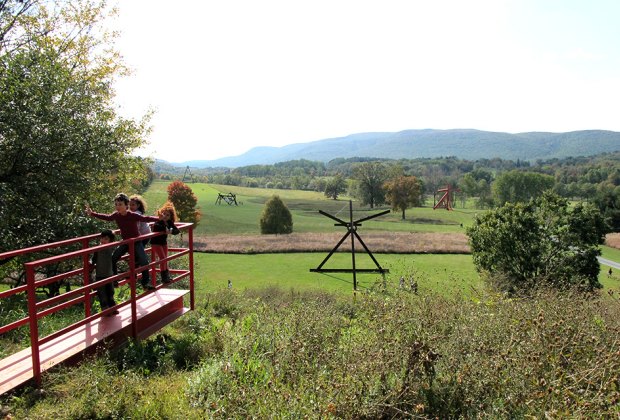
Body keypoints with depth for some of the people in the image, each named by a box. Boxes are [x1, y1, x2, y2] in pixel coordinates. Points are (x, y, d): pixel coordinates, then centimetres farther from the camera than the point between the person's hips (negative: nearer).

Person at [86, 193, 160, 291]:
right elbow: (106, 217, 10)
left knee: (144, 261, -17)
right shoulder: (116, 215, -7)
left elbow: (145, 218, -27)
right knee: (112, 259, 0)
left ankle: (146, 282, 0)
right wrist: (92, 214, 12)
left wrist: (159, 219, -37)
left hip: (136, 241, -5)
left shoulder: (133, 215, -23)